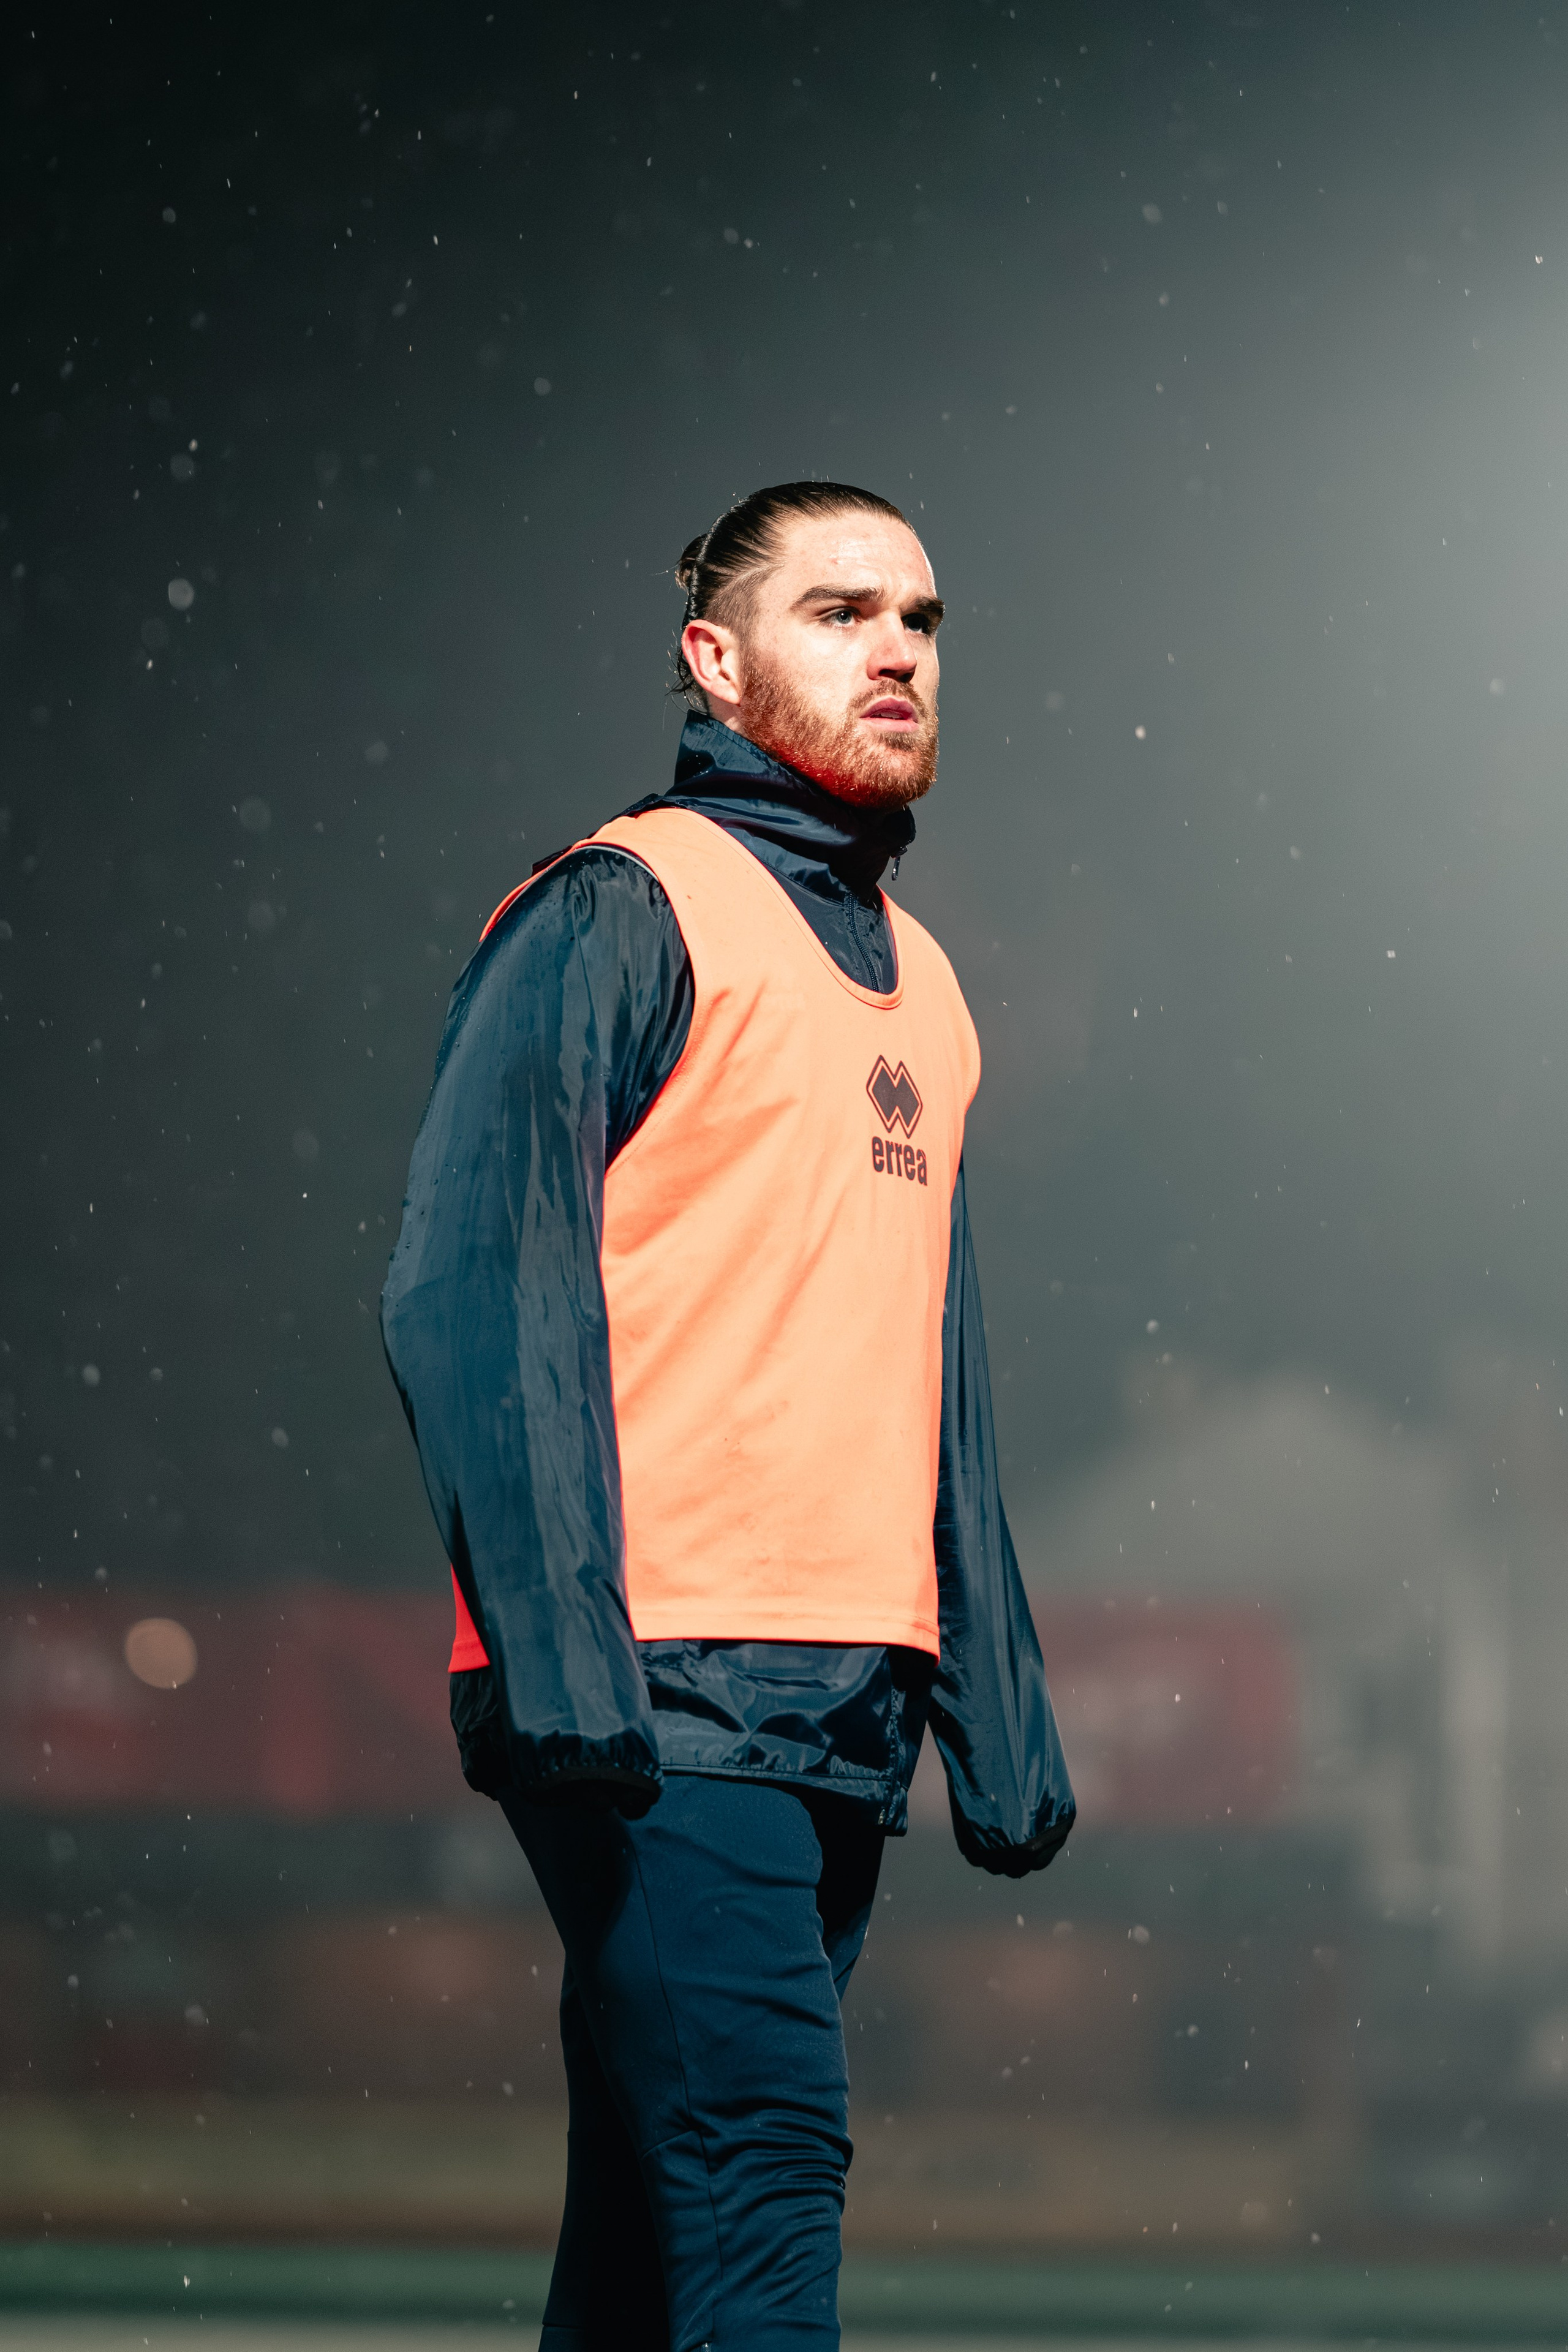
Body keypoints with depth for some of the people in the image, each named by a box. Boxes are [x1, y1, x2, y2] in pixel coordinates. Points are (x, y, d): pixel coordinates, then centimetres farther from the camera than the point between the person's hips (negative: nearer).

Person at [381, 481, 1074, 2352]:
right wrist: (559, 1658, -20)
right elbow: (471, 1296, -11)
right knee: (758, 2153, -16)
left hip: (853, 1707, 8)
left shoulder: (919, 984, 22)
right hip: (666, 1693, -8)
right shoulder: (622, 913, -3)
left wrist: (1000, 1713, 17)